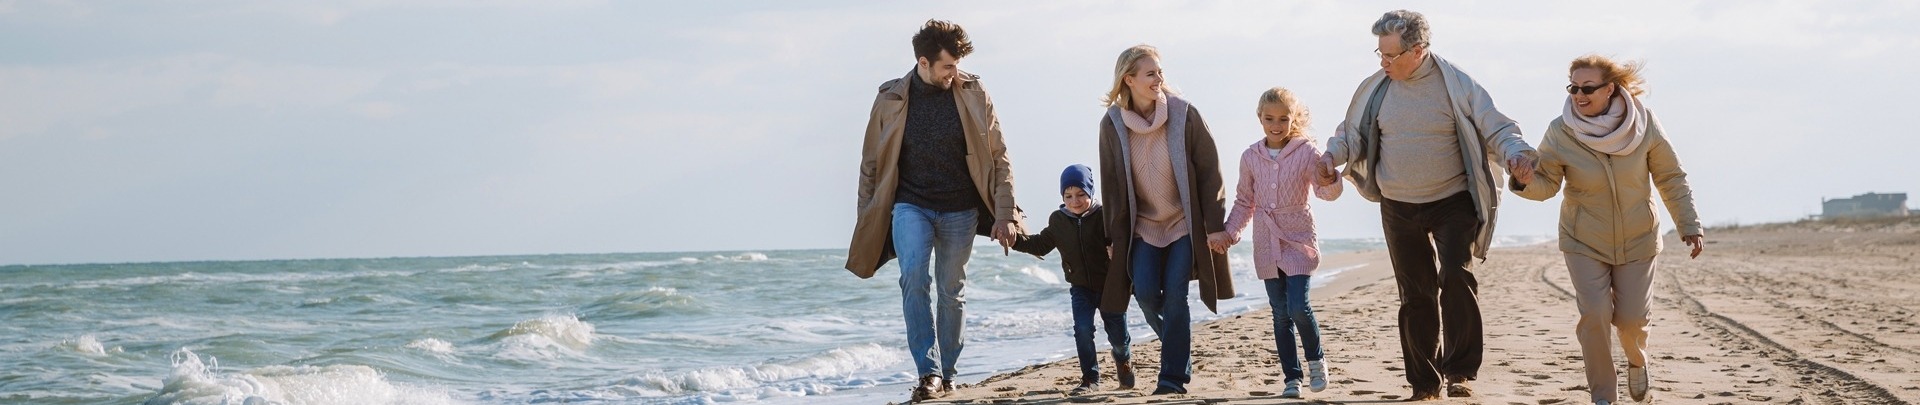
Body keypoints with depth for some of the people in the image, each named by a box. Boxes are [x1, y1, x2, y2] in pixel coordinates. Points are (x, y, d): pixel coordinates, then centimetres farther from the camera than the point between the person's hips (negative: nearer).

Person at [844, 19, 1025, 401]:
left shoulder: (972, 93, -3)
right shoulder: (891, 99, -3)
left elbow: (998, 158, 1)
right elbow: (871, 163, 5)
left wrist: (1004, 214, -5)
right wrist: (866, 223, 4)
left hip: (960, 210, 1)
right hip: (911, 205, -1)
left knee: (952, 290, 7)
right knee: (914, 276, -22)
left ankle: (946, 373, 22)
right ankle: (928, 371, -21)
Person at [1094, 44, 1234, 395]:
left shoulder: (1184, 115, -12)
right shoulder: (1112, 124, -6)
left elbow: (1209, 171, -8)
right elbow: (1111, 183, 3)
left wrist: (1215, 227, -9)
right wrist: (1114, 237, 4)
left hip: (1184, 223, -2)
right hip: (1143, 225, 2)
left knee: (1174, 297, -10)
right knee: (1146, 294, -11)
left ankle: (1175, 376, -1)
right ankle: (1178, 349, 18)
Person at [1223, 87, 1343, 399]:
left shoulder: (1306, 151, -7)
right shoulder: (1250, 157, 4)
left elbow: (1325, 192, -15)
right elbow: (1244, 202, 13)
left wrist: (1329, 180, -37)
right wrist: (1229, 232, 2)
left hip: (1298, 241, -3)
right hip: (1267, 244, 3)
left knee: (1298, 307, -14)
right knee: (1280, 314, 4)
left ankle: (1316, 359, 12)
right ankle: (1292, 377, 10)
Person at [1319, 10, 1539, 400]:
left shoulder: (1457, 85, -10)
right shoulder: (1375, 89, 0)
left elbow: (1497, 130, -7)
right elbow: (1352, 135, 11)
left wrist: (1516, 152, -28)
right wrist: (1330, 156, -10)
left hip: (1452, 203, -4)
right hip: (1398, 209, 4)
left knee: (1455, 277, -21)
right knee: (1415, 295, 9)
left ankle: (1460, 372, -12)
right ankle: (1424, 383, 19)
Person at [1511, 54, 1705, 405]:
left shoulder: (1643, 123, -15)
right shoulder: (1560, 133, -17)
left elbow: (1671, 178, -5)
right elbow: (1547, 183, -12)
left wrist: (1689, 225, -6)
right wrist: (1525, 181, -35)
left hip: (1637, 241, 1)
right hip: (1584, 243, -1)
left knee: (1632, 318, 1)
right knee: (1595, 314, -13)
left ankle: (1637, 362, 37)